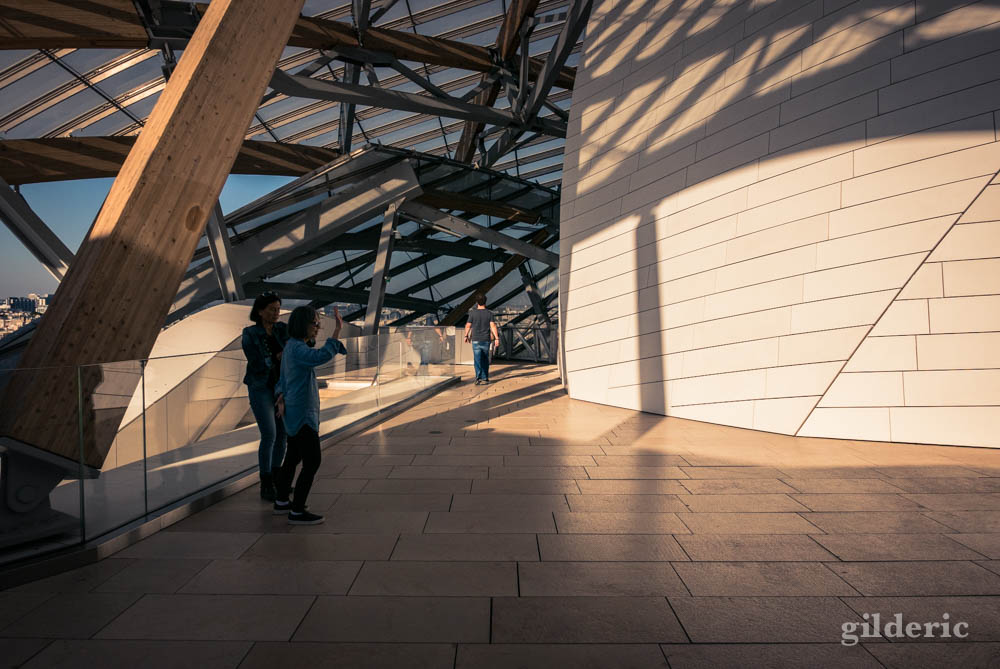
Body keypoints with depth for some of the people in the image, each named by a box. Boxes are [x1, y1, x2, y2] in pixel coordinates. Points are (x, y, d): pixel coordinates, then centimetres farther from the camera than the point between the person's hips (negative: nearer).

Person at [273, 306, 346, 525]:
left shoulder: (292, 347, 11)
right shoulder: (297, 348, -20)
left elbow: (283, 379, 14)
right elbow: (323, 357, -39)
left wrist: (280, 399, -2)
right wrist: (338, 330, -35)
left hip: (295, 411, 10)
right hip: (301, 413, -10)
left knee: (293, 457, 20)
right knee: (312, 461, -5)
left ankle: (281, 502, 34)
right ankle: (297, 512, 2)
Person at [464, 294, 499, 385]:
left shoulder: (472, 313, -5)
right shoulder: (489, 313, -2)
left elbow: (468, 326, 0)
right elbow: (493, 326, -10)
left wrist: (466, 335, 15)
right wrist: (497, 338, -10)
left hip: (476, 340, -2)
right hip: (486, 340, 2)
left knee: (477, 360, -4)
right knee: (485, 359, 14)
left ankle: (478, 377, -19)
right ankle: (485, 378, 19)